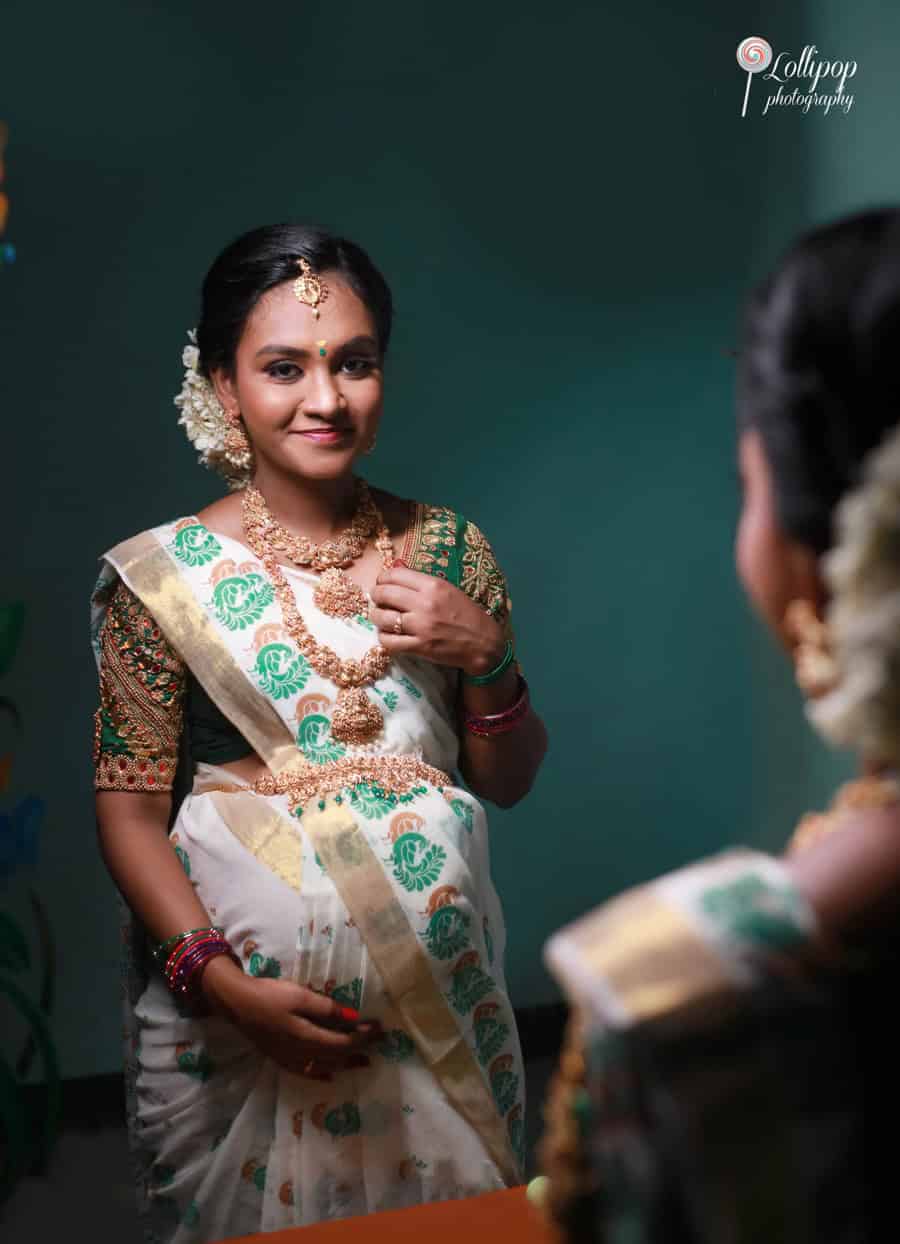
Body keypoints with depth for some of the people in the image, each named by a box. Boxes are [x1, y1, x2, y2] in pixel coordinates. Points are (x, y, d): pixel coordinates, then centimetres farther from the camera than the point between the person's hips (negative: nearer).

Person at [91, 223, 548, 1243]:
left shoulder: (447, 548, 2)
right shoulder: (163, 576, -7)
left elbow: (507, 782, 7)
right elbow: (130, 811, -7)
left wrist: (488, 655, -11)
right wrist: (221, 980, -18)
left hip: (436, 988, 3)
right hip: (235, 1006, -2)